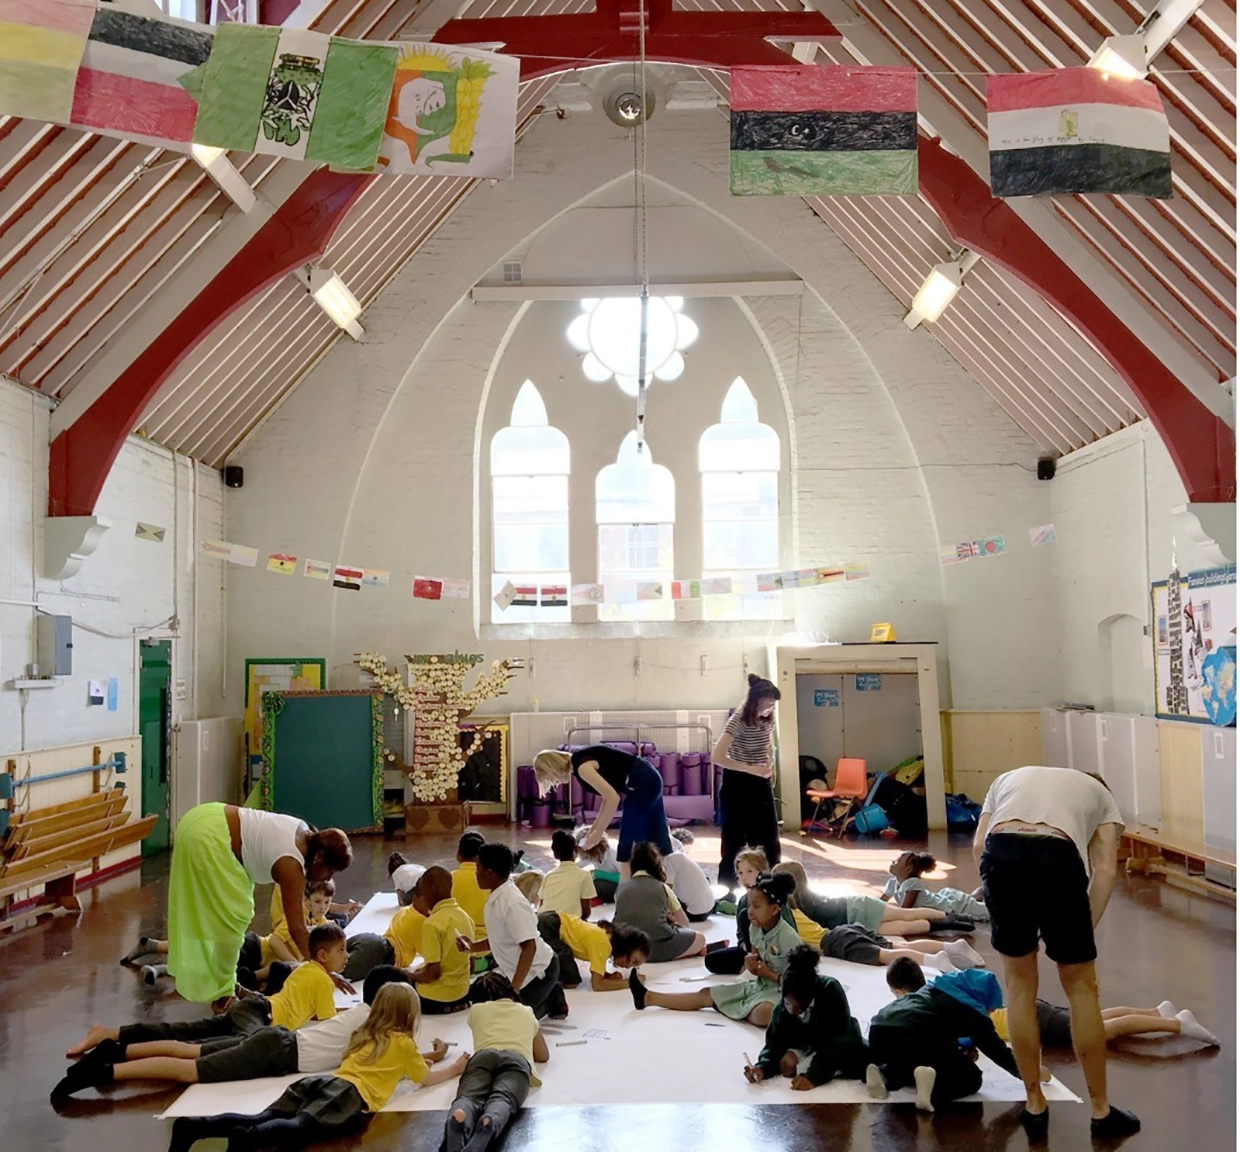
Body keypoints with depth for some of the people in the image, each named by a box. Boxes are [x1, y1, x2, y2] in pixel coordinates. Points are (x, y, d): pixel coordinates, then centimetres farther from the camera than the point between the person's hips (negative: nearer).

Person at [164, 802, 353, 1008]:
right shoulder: (291, 865, -18)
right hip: (206, 836, -10)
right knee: (233, 916, -3)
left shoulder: (306, 834, 2)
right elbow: (297, 929, -17)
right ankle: (222, 992, 6)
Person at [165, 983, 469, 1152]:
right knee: (301, 1128, -31)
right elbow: (427, 1079, 25)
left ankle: (195, 1125, -33)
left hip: (325, 1082, 6)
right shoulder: (402, 1042, 17)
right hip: (351, 1093, -6)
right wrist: (455, 1068, 41)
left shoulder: (367, 1034, 36)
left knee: (263, 1119, -12)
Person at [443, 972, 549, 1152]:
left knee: (469, 1097, -28)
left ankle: (457, 1120, -67)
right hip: (517, 1060, 0)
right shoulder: (526, 1012, 40)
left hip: (483, 1057, 0)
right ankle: (489, 1124, -67)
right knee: (502, 1099, -29)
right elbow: (543, 1056, 51)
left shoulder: (477, 1009, 38)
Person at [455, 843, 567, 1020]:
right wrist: (473, 946, -2)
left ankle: (552, 1000, 12)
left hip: (538, 970, -9)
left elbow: (529, 947, -31)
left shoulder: (512, 904, -28)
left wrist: (514, 987, -32)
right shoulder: (496, 899, -1)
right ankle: (550, 995, 21)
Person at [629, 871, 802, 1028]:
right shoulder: (756, 928, -1)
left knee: (762, 1014, -45)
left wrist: (768, 974, -20)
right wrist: (752, 965, -7)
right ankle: (648, 997, 5)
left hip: (781, 992, -8)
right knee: (707, 994, 3)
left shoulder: (788, 938, -24)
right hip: (760, 985, 8)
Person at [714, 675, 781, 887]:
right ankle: (727, 889, 9)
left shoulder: (769, 719, -1)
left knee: (769, 837, 7)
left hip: (760, 783, 6)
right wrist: (751, 769, -30)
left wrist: (770, 763, 0)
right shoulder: (738, 721, -21)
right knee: (734, 839, -1)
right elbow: (717, 757, -29)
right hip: (737, 784, -6)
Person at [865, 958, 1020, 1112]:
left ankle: (884, 1074, 8)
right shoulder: (971, 1009, 17)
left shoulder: (931, 990, 36)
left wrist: (960, 1053, 35)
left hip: (879, 1032, 6)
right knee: (972, 1077, 13)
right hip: (915, 1037, -6)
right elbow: (994, 1046, 20)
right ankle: (934, 1077, -14)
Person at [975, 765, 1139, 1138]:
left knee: (1019, 985, 21)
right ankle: (1101, 1112, 29)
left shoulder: (1009, 778, 38)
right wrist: (1084, 931, 15)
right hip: (1058, 856, -1)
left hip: (1000, 851, 2)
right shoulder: (1100, 793, 33)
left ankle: (1034, 1105, 29)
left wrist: (997, 897, 22)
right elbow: (1104, 870, 14)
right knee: (1081, 988, 18)